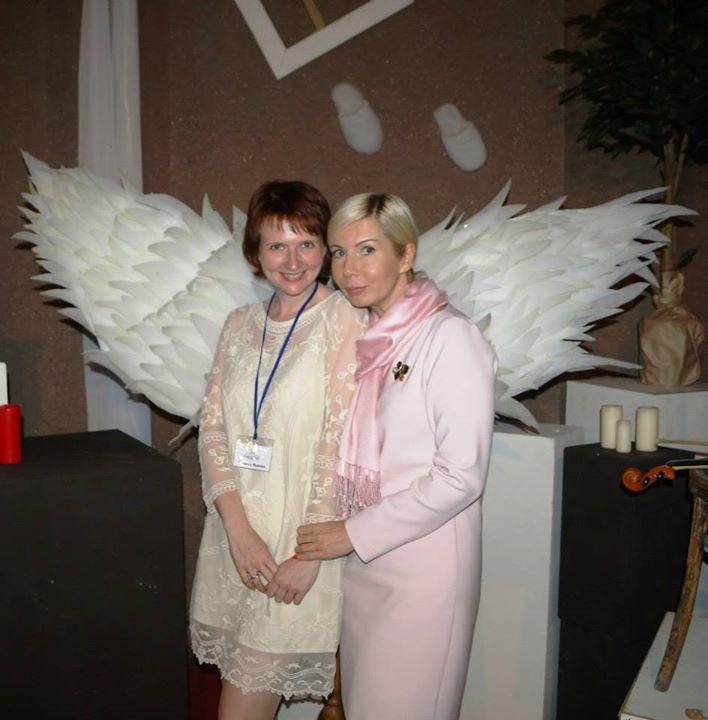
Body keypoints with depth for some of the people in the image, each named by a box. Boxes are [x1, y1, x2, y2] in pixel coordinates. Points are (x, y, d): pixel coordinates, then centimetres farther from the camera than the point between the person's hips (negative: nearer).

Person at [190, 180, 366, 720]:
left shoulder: (344, 321, -7)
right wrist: (238, 528, -8)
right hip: (236, 529, 5)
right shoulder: (240, 324, 9)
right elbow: (212, 429, 4)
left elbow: (339, 443, -12)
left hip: (302, 532, -5)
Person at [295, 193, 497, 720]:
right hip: (362, 558, 7)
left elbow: (461, 476, -19)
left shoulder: (450, 337, -15)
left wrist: (354, 533, -15)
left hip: (424, 561, -7)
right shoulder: (363, 338, 9)